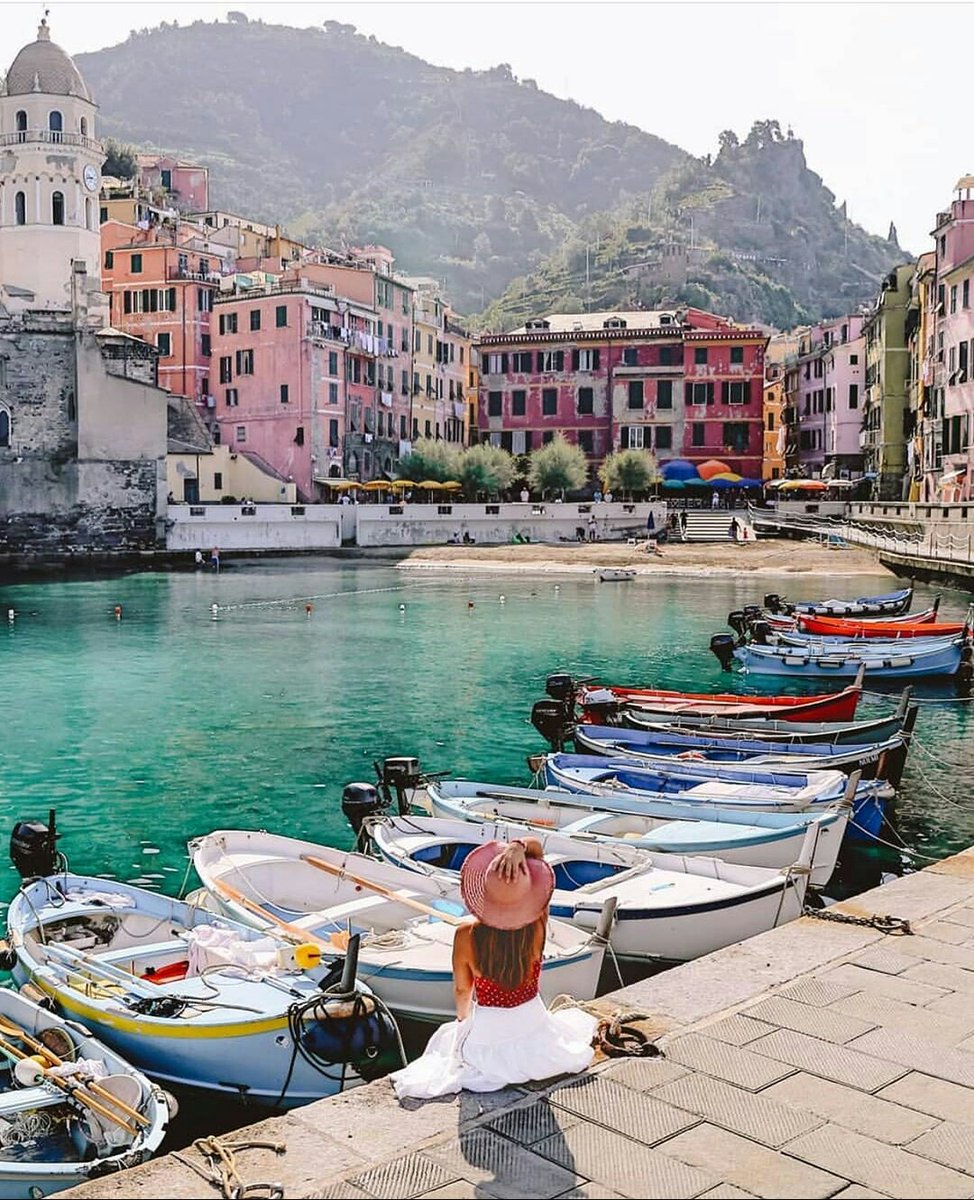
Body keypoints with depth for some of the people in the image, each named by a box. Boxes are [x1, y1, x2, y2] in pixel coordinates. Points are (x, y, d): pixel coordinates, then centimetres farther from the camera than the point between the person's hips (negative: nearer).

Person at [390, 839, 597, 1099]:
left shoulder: (466, 936, -26)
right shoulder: (537, 926, -24)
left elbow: (462, 991, -5)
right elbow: (536, 846, -18)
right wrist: (518, 848, -39)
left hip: (486, 1039, 0)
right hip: (534, 1035, 0)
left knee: (449, 1035, 35)